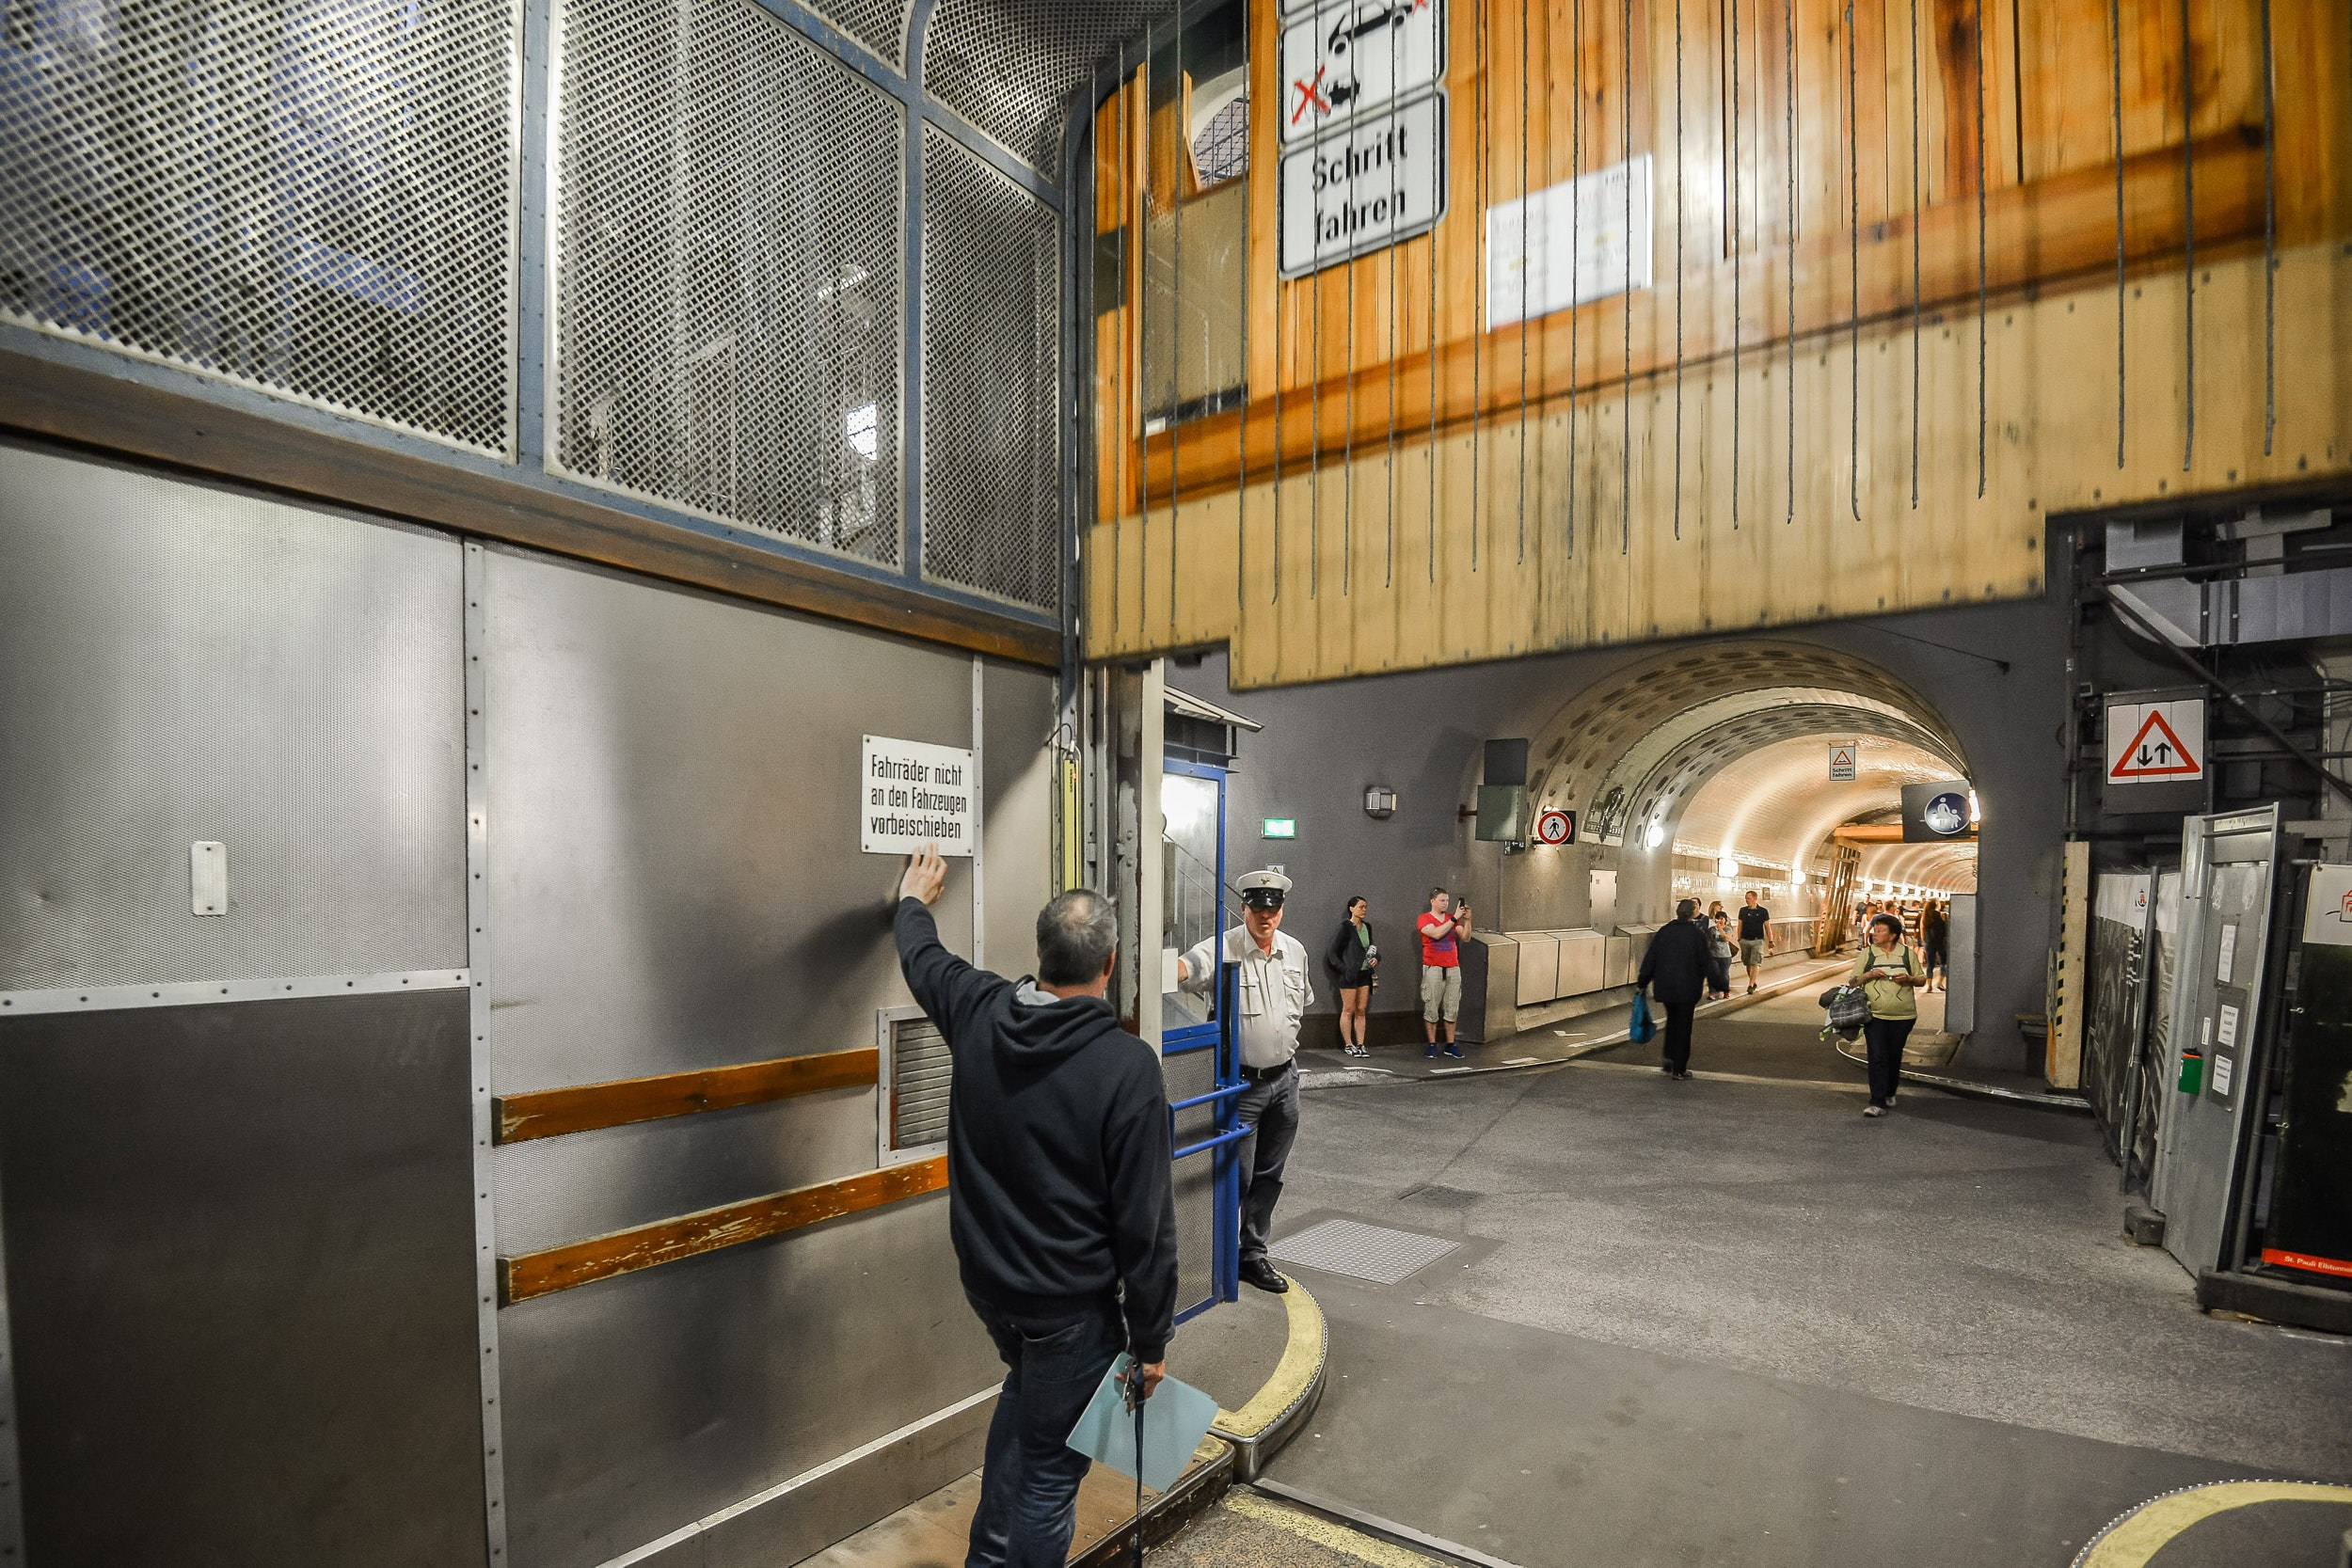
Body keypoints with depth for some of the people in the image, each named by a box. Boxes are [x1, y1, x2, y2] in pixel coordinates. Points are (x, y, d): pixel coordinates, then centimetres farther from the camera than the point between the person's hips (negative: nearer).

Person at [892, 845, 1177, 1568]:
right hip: (1071, 1302, -6)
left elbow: (923, 959, 14)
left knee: (1026, 1386, 33)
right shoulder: (1127, 1065, -26)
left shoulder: (978, 1012, -10)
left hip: (985, 1278, 7)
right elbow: (1146, 1224, -20)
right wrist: (1151, 1340, -7)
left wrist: (914, 902, 34)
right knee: (1051, 1467, 11)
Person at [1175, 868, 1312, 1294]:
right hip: (1242, 1082, -6)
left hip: (1284, 1078, 6)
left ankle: (1253, 1255, 31)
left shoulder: (1295, 952, 5)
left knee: (1269, 1176, 15)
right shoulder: (1224, 949, -15)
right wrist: (1176, 969, -60)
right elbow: (1189, 967, -37)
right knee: (1237, 1176, 1)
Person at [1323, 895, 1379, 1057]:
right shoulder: (1345, 927, -10)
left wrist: (1375, 959, 4)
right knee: (1348, 1010, 1)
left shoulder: (1367, 927, 10)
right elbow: (1331, 952, -9)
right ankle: (1348, 1045, 7)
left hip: (1364, 974, 6)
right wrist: (1343, 969, -15)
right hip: (1349, 975, -6)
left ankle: (1360, 1044, 13)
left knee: (1361, 1011, 8)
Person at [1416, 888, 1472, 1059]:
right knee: (1431, 1008, -2)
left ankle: (1450, 1045, 11)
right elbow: (1436, 933, -19)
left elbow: (1465, 937, 4)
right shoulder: (1424, 919, -1)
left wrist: (1467, 920, -9)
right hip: (1433, 968, -4)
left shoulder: (1452, 918, 13)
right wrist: (1454, 918, -16)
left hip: (1453, 968, 4)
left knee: (1452, 1008, 4)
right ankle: (1432, 1045, 4)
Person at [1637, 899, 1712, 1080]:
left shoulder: (1664, 931, 1)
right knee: (1683, 1026, 5)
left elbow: (1650, 958, 2)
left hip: (1664, 986, 3)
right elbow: (1705, 961, -6)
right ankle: (1679, 1069, 7)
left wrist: (1643, 981, 9)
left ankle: (1669, 1061, 14)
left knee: (1672, 1022, 20)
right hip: (1687, 988, -3)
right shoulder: (1697, 933, -9)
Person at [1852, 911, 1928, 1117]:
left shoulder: (1907, 953, 5)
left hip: (1902, 1016, 1)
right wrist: (1869, 975, -14)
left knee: (1894, 1057, 12)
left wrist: (1909, 979, -10)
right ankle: (1878, 1103, -10)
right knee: (1877, 1057, -9)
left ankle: (1889, 1094, 33)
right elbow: (1851, 982, 5)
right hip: (1874, 1015, -1)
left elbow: (1922, 980, 11)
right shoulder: (1866, 954, 3)